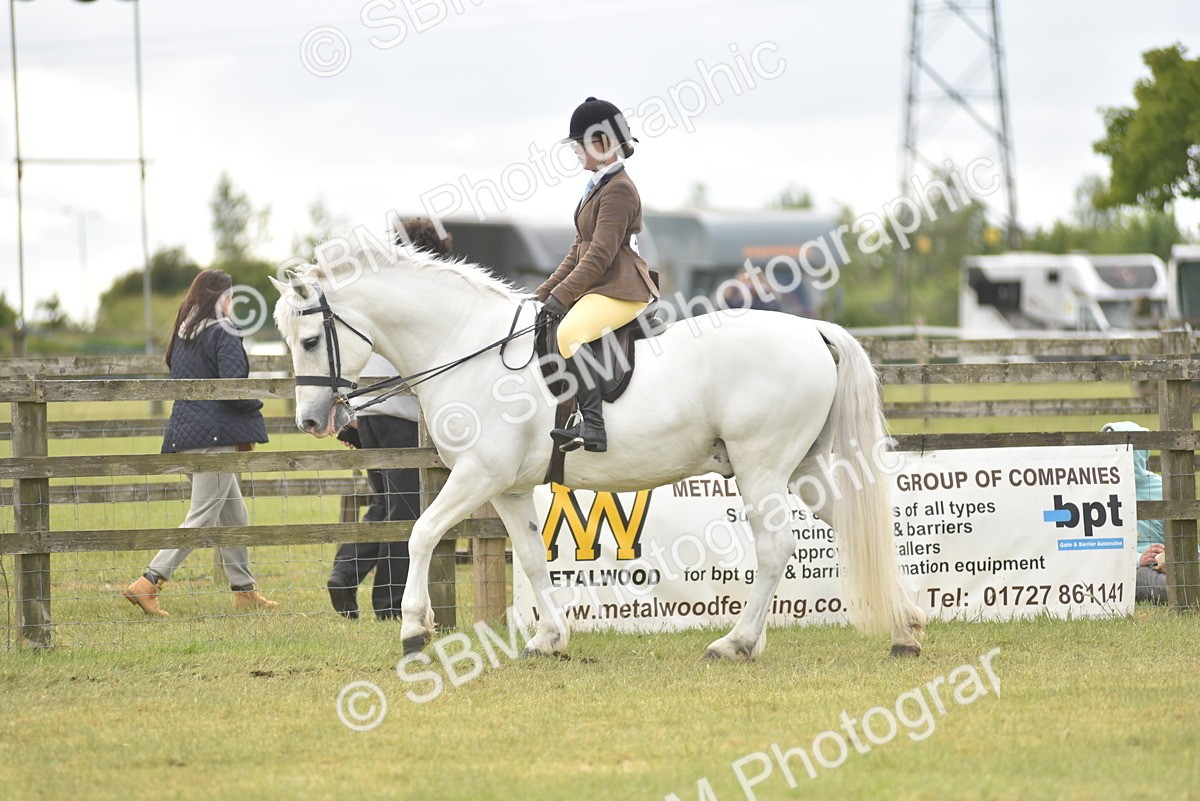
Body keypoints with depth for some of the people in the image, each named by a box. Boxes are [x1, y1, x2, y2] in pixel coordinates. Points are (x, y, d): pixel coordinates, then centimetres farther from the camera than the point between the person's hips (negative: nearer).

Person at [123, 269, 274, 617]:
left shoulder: (183, 334, 15)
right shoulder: (223, 334, -11)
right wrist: (256, 403, 2)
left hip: (185, 432, 9)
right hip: (216, 434, -9)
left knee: (233, 512, 17)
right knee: (202, 517, -8)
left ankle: (244, 590, 20)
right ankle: (148, 582, -16)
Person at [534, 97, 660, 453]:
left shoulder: (619, 189, -13)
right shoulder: (599, 186, 19)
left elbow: (601, 254, -20)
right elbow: (580, 250, 24)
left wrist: (561, 295, -21)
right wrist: (545, 291, 17)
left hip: (621, 290, -12)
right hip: (598, 289, 12)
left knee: (569, 332, -35)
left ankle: (593, 426, -41)